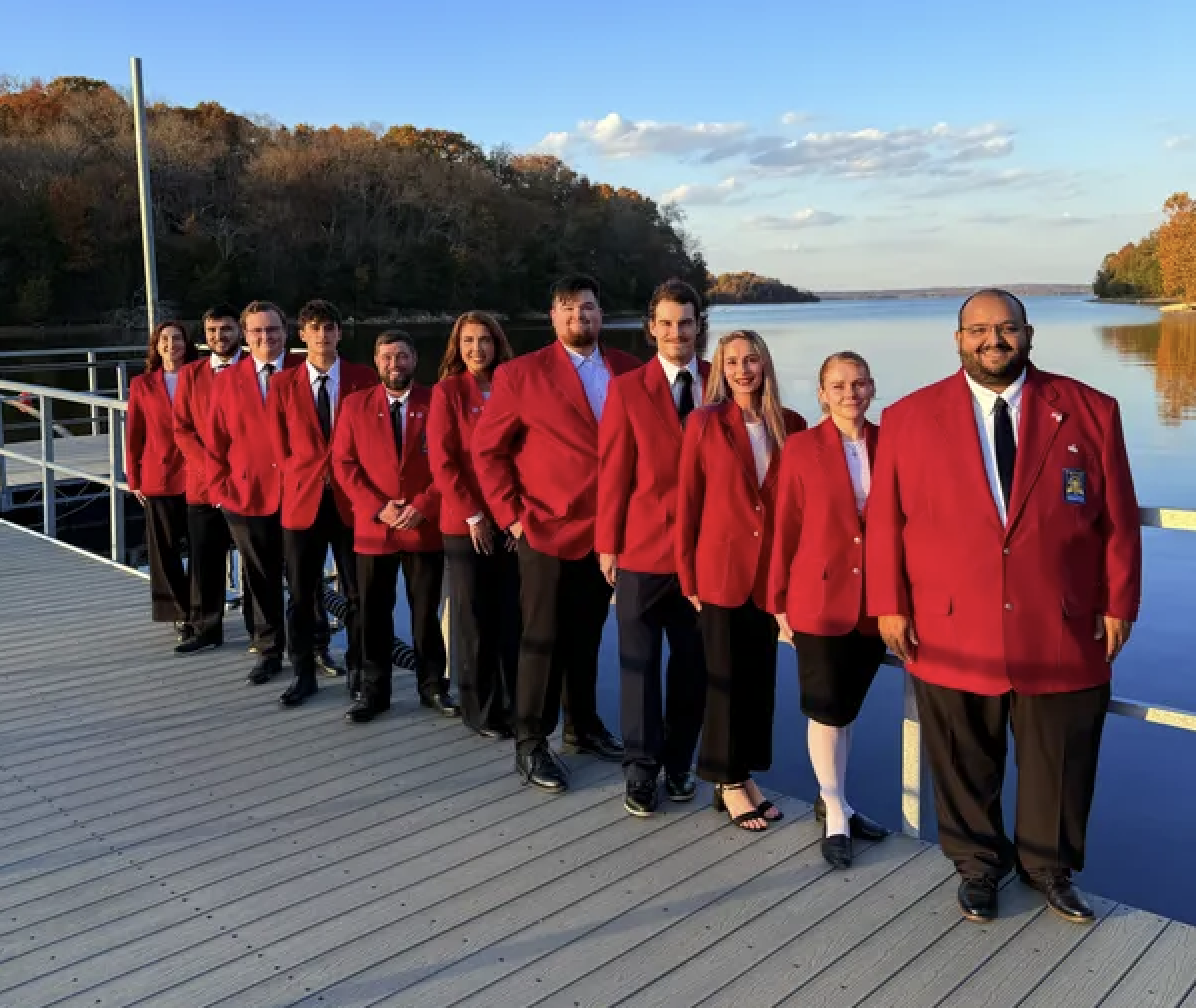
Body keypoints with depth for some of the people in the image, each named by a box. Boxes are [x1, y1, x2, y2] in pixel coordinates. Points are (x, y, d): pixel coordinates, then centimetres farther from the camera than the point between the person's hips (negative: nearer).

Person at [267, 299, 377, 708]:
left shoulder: (364, 378, 1)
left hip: (352, 499, -1)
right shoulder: (283, 384, 5)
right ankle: (303, 673, 19)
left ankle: (357, 670, 21)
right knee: (301, 594, 6)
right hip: (302, 500, 1)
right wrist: (299, 480, 1)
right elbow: (279, 446, 9)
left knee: (357, 592, 6)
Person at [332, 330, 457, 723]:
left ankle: (432, 686, 21)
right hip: (373, 527, 1)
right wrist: (377, 508, -10)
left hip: (426, 526, -1)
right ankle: (374, 690, 18)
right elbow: (343, 463, 1)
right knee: (374, 614, 7)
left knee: (426, 613, 8)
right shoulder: (356, 405, 4)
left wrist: (422, 507, -11)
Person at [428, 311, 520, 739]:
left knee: (511, 617, 6)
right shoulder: (447, 391, -3)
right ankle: (479, 710, 18)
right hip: (466, 524, -3)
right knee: (474, 620, 5)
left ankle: (510, 704, 19)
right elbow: (441, 462, -7)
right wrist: (473, 515, -11)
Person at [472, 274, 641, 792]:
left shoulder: (629, 368, 5)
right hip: (547, 530, -4)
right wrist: (510, 514, -8)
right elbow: (485, 448, -4)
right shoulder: (521, 374, -6)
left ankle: (582, 724, 33)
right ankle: (530, 744, 17)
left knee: (586, 637, 17)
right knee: (542, 641, 4)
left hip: (607, 530, 4)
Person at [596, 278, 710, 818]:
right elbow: (612, 472, -3)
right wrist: (606, 543, -4)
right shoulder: (627, 388, -2)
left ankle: (678, 764, 27)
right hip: (642, 547, -2)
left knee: (693, 663, 11)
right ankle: (641, 770, 19)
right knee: (639, 662, 6)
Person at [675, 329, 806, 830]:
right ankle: (728, 783, 19)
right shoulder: (705, 422, -5)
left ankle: (746, 774, 26)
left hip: (773, 571, 3)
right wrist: (688, 574, -4)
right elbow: (687, 502, -3)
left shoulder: (791, 425, 3)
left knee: (762, 675, 11)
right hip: (722, 568, -3)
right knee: (726, 677, 5)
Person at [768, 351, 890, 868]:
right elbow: (786, 528, -3)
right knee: (827, 708, 6)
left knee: (847, 705, 16)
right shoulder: (801, 448, -6)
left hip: (875, 601, 3)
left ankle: (832, 800, 34)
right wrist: (779, 601, -1)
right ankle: (835, 815, 23)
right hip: (820, 598, -3)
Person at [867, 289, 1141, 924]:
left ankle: (1049, 868, 37)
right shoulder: (908, 418, 0)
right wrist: (889, 606, -2)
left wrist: (1118, 604, 2)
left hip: (1063, 629, 1)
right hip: (951, 631, 0)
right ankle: (978, 866, 35)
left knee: (1059, 759, 13)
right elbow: (885, 521, 1)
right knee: (965, 763, 12)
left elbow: (1118, 519, 4)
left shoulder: (1090, 412, 1)